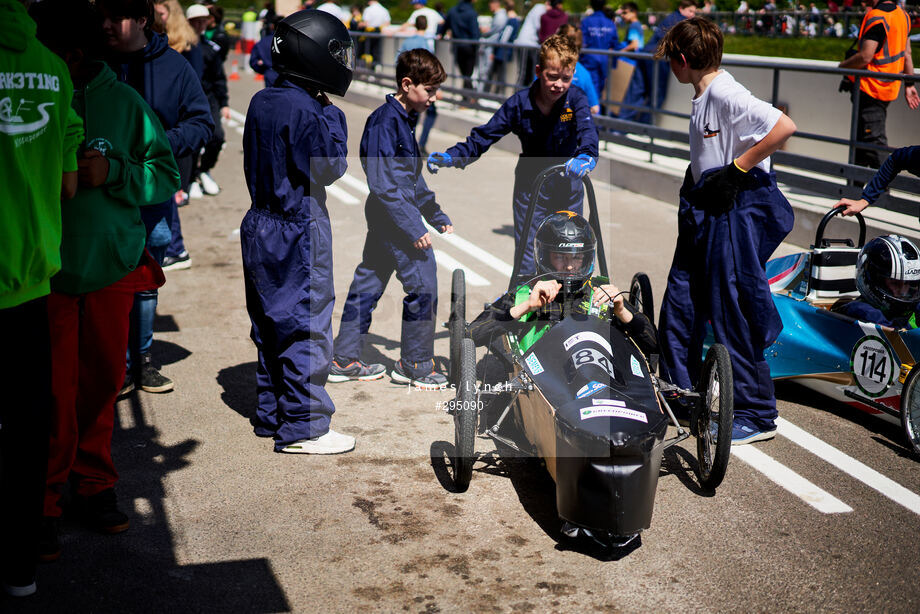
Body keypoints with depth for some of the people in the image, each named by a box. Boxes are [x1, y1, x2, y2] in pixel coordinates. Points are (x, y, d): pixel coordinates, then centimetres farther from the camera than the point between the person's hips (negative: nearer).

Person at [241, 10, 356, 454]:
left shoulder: (261, 103, 8)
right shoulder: (304, 112, -19)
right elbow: (330, 167, -17)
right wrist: (333, 117, -8)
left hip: (261, 225, 9)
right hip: (299, 233, -9)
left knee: (271, 325, 16)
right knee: (308, 326, -1)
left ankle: (271, 414, 27)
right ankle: (302, 427, 5)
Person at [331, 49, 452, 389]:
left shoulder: (402, 118, 13)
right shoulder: (385, 121, -17)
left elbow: (412, 177, 23)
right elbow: (382, 183, -22)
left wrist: (436, 214, 22)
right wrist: (413, 227, -23)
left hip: (385, 219, 10)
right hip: (394, 217, -10)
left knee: (368, 283, 13)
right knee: (423, 283, -4)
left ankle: (345, 360, 21)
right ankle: (415, 364, 7)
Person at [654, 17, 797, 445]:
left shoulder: (726, 94, -18)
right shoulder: (703, 96, 11)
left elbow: (784, 128, -26)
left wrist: (737, 169, -21)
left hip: (734, 211, -10)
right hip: (704, 209, 10)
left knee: (732, 313, -4)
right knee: (679, 305, 14)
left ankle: (757, 416, 8)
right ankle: (680, 394, 28)